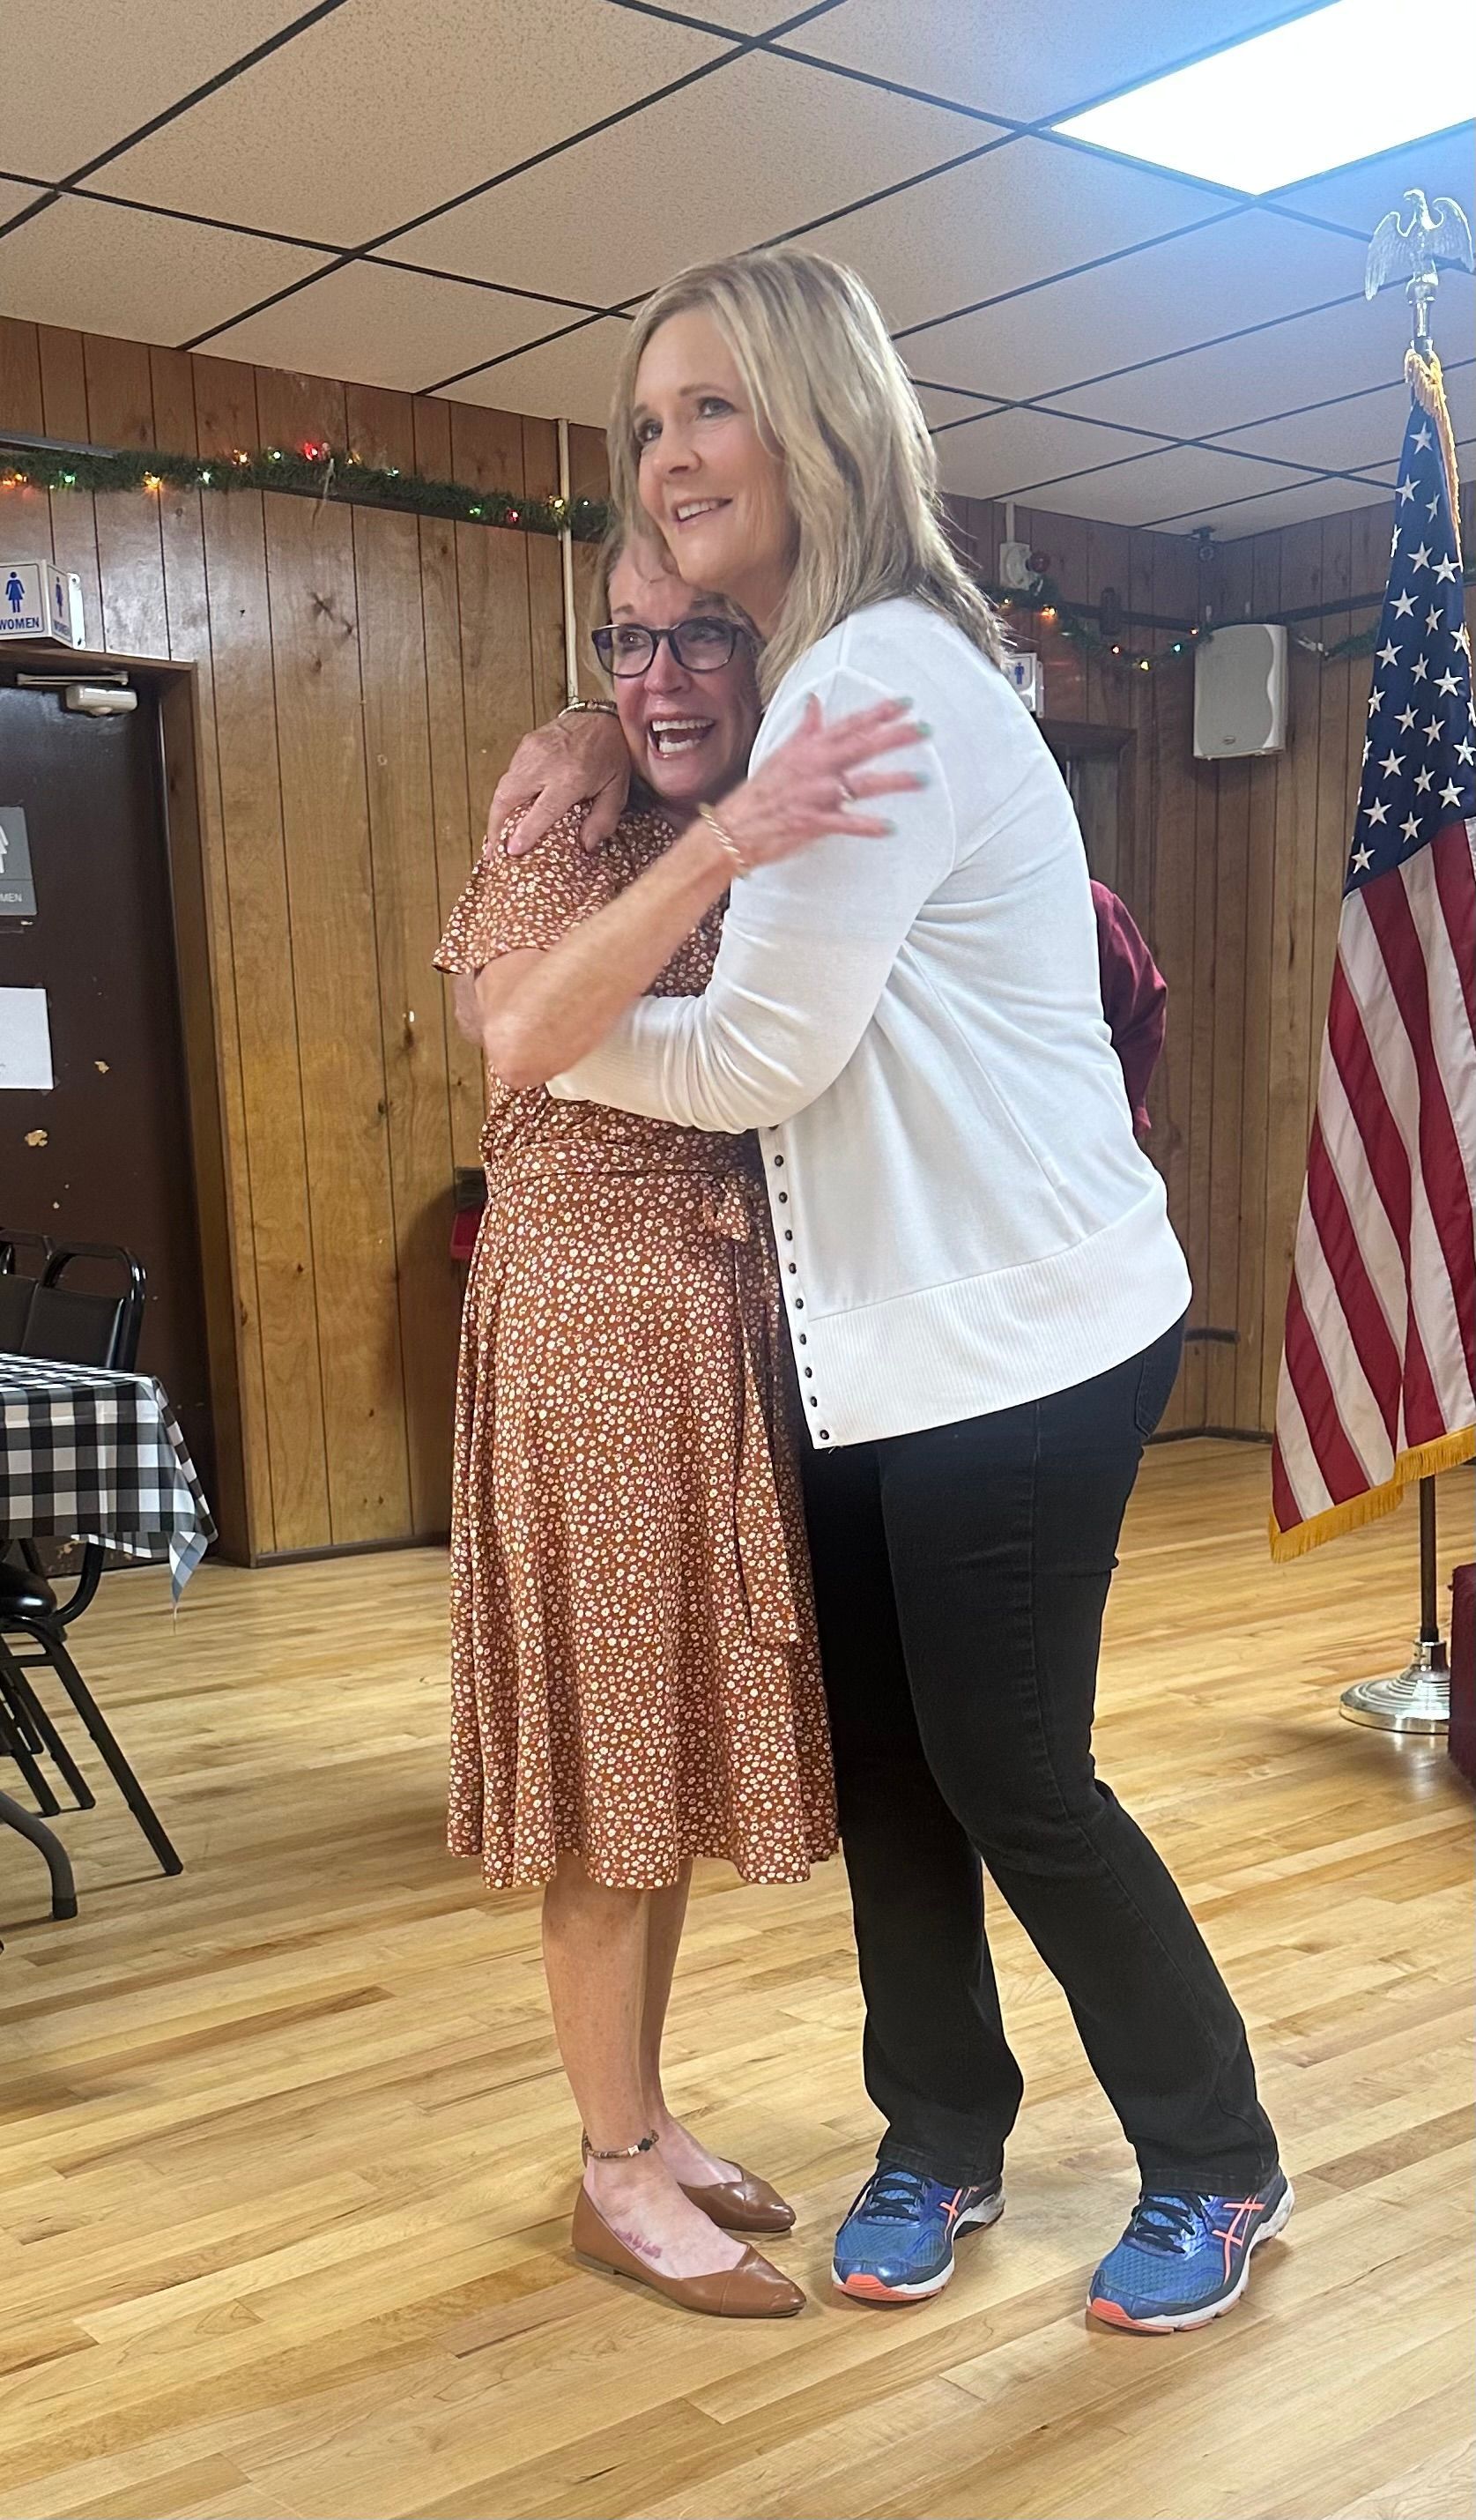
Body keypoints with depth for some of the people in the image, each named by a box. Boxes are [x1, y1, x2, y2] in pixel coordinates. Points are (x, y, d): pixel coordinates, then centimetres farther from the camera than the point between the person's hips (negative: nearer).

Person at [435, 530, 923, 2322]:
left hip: (737, 1333, 6)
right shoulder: (564, 844, -7)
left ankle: (645, 2115, 29)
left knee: (686, 1739, 13)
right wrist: (725, 844, -35)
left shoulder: (807, 845, 12)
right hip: (591, 1324, -6)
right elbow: (520, 1037, -28)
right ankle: (617, 2175, 17)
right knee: (611, 1758, 1)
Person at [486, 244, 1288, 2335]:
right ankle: (942, 2141, 31)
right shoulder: (819, 678, 14)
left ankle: (1219, 2165, 24)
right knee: (878, 1761, 13)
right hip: (893, 1337, 9)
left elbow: (761, 1056, -17)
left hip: (1025, 1334, -9)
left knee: (1009, 1775, 2)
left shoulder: (883, 676, -17)